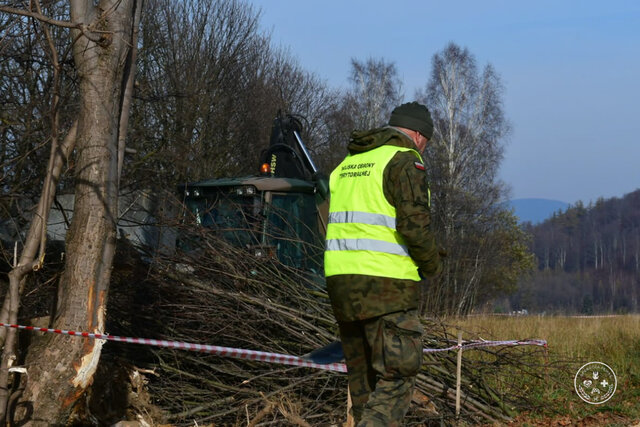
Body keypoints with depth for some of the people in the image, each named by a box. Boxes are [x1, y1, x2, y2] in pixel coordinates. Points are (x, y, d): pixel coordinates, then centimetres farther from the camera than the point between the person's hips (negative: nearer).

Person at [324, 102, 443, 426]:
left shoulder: (348, 164, 19)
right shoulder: (405, 161, -7)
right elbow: (415, 225, -16)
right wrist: (432, 265, 0)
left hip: (341, 278, 8)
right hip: (387, 284, -8)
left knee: (364, 378, 14)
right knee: (397, 380, -6)